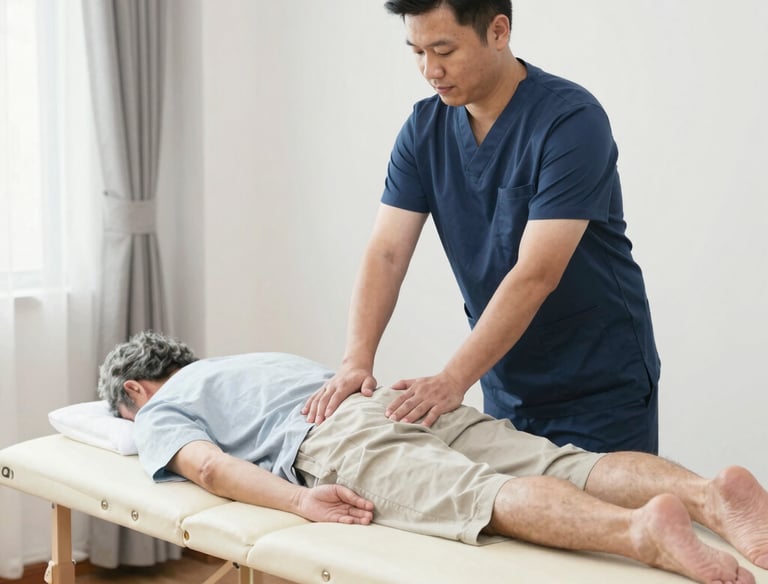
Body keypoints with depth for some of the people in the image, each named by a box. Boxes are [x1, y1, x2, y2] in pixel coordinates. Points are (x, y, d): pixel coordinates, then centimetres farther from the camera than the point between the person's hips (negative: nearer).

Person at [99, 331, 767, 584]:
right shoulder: (248, 359, 43)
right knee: (563, 469, -14)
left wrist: (300, 501, -14)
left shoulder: (159, 412, 22)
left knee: (479, 495, -30)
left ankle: (643, 529, -55)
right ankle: (709, 491, -37)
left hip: (338, 437, -6)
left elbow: (208, 465, -1)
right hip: (413, 400, 7)